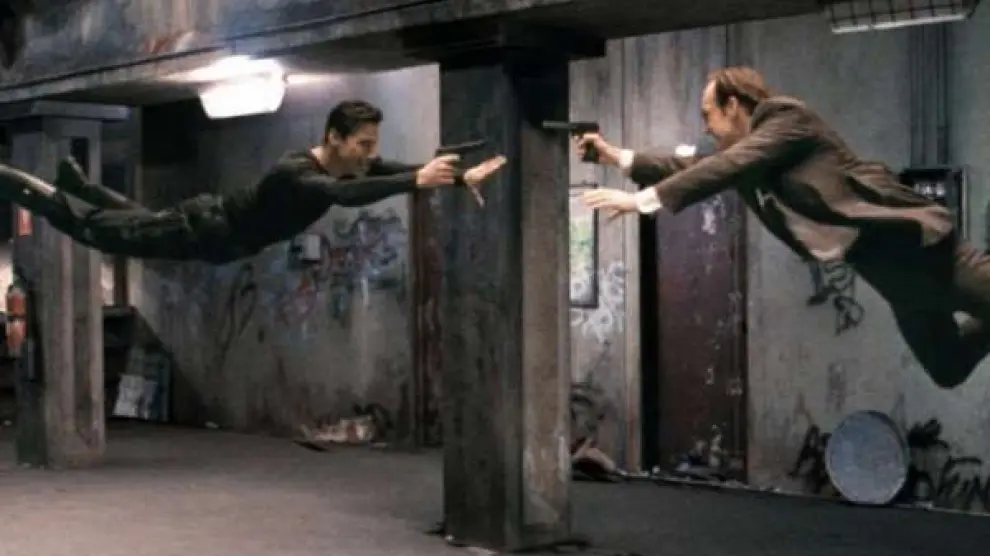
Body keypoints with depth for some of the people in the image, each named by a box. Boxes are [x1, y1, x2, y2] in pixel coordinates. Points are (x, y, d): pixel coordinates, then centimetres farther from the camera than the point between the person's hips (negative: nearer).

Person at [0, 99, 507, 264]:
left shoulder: (351, 162, -14)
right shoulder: (295, 173, -41)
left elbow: (399, 170, -11)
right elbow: (346, 195, -59)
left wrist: (462, 177, -24)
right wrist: (418, 182, -62)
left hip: (225, 234, 8)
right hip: (204, 230, -8)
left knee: (135, 219, 33)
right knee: (99, 229, 8)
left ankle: (76, 181, 53)